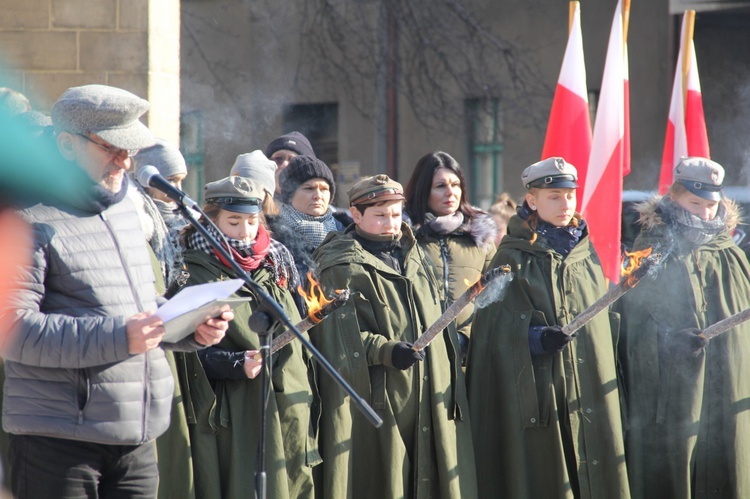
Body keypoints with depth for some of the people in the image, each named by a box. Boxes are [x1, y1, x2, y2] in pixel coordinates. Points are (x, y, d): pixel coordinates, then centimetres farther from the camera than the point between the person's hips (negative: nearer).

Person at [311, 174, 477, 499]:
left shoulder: (414, 257, 17)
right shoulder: (340, 268, -5)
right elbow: (341, 336, -14)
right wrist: (385, 350, -28)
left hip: (429, 396, 6)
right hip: (376, 398, -6)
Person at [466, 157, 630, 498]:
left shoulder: (586, 252, 13)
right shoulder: (513, 257, -2)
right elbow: (495, 328, -7)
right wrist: (536, 338, -24)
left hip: (589, 387, 5)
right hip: (534, 390, -5)